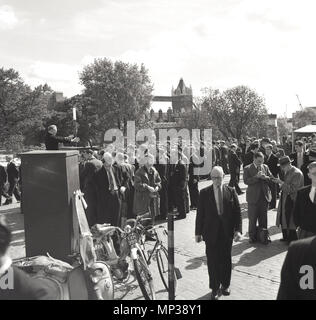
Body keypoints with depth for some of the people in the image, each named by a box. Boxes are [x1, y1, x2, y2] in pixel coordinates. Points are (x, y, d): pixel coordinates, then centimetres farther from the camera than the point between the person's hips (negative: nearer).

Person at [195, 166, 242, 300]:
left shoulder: (231, 191, 1)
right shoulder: (204, 193, -1)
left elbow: (237, 212, 1)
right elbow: (200, 213, 0)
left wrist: (238, 229, -8)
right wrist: (198, 232, -2)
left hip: (227, 232, 1)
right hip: (211, 232, -1)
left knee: (226, 259, 13)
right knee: (212, 261, 4)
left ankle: (225, 285, 32)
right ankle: (215, 288, 19)